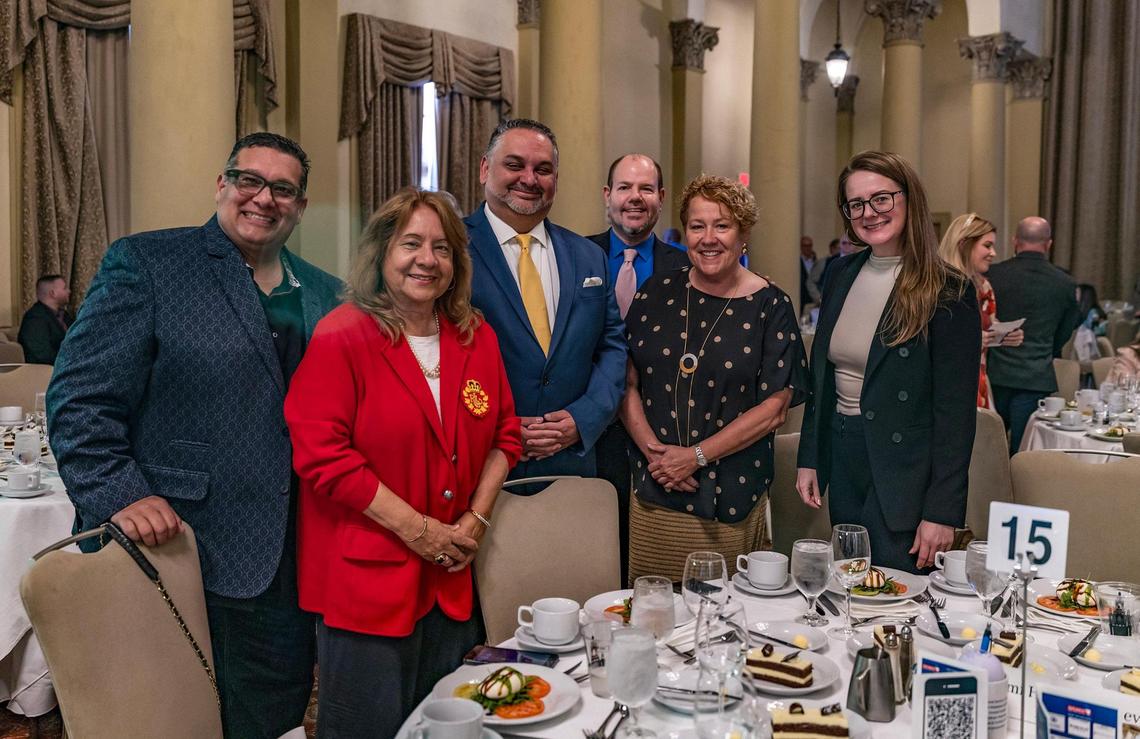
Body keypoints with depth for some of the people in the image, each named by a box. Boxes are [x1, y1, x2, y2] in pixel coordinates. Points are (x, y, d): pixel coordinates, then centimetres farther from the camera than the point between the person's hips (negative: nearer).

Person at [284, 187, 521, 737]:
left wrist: (477, 519, -1)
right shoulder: (340, 337, -11)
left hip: (450, 579, 6)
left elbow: (503, 435, 12)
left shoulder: (477, 337, 6)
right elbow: (322, 454, -17)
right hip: (365, 576, -5)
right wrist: (418, 530, -16)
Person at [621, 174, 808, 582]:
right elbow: (628, 382, 3)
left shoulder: (770, 306, -3)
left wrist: (697, 456, -13)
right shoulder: (658, 292, 4)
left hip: (730, 500, -2)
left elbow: (774, 408, -7)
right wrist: (653, 449, -11)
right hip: (652, 494, 2)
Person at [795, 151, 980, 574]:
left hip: (902, 472, -5)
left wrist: (942, 511, -15)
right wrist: (808, 458, 9)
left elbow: (956, 412, -13)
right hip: (840, 460, 6)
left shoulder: (949, 293, -12)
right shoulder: (844, 274, 6)